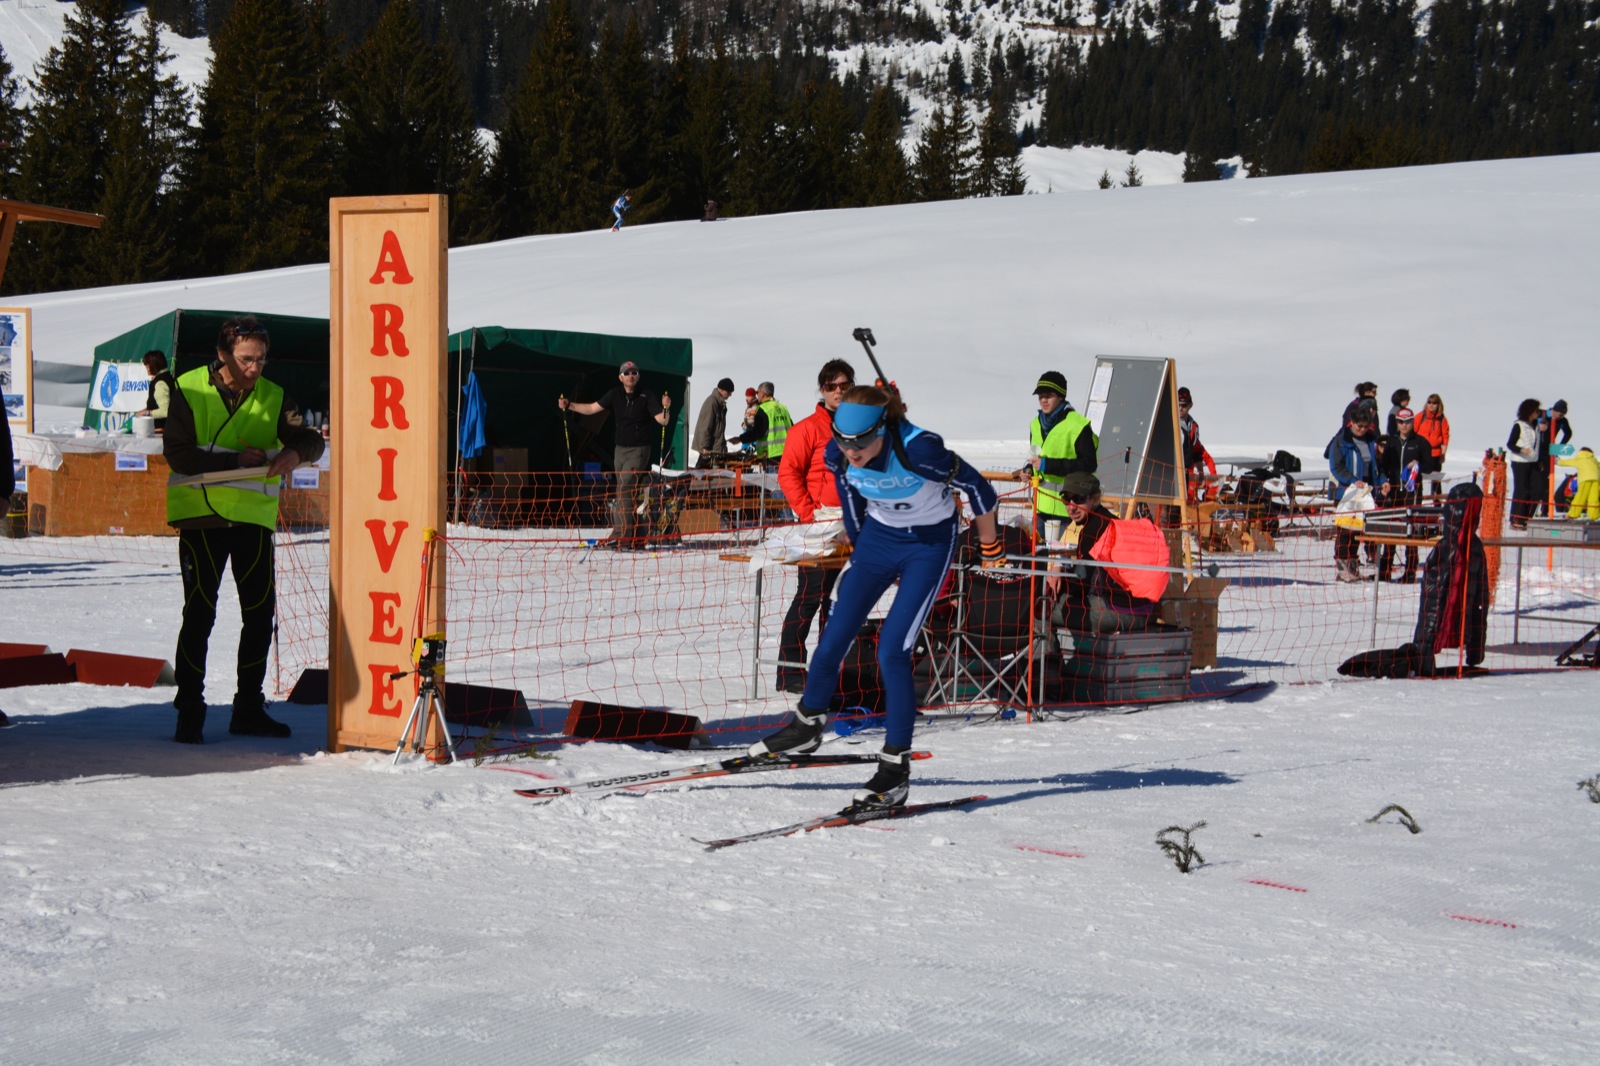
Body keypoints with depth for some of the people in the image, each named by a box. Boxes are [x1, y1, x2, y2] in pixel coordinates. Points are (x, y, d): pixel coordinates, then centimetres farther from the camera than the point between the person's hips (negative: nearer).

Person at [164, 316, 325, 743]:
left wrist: (295, 451, -24)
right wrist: (234, 460, -20)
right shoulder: (190, 390, -3)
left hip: (254, 515, 4)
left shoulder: (273, 397, 6)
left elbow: (311, 440, -1)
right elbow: (177, 454, -11)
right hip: (201, 514, -3)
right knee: (199, 613, -3)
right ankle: (190, 712, 6)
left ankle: (248, 709, 18)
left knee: (260, 612, 6)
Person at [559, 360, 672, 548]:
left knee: (624, 489, -17)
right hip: (621, 449, 6)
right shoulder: (615, 395, 5)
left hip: (639, 450, -6)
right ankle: (637, 536, 10)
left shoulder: (647, 397, -9)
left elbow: (662, 420, -15)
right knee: (627, 492, 6)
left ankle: (622, 535, -20)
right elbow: (592, 408, 10)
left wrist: (666, 408, -35)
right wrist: (569, 405, 1)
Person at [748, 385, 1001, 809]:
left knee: (892, 652, -15)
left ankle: (896, 767, -7)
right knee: (835, 637, 5)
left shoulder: (918, 450, -34)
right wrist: (856, 538, 18)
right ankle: (807, 723, 30)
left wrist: (990, 547, -6)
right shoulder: (838, 455, -19)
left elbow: (977, 488, -20)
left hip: (929, 544, -5)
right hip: (878, 536, 5)